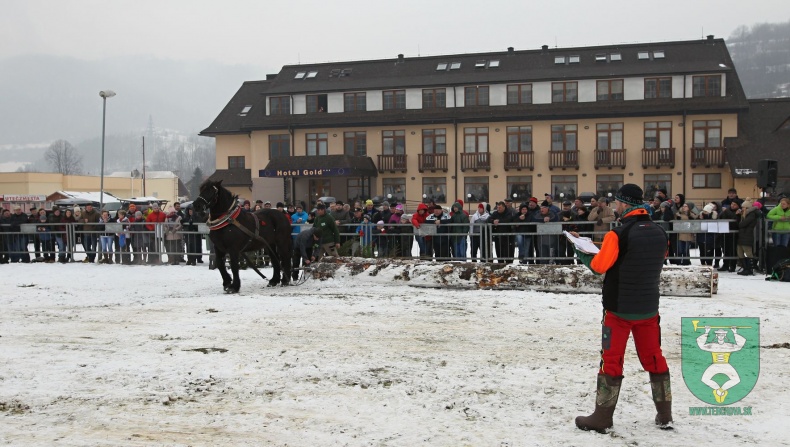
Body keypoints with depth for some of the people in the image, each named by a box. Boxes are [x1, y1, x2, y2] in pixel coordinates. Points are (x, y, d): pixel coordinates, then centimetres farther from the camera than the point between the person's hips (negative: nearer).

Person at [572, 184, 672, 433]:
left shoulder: (619, 234, -17)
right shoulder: (660, 233, 2)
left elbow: (599, 266, -14)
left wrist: (582, 255, 6)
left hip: (619, 308, -5)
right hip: (649, 307, 5)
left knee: (612, 361, 2)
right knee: (654, 358, 15)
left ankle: (602, 419, 8)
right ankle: (665, 416, 21)